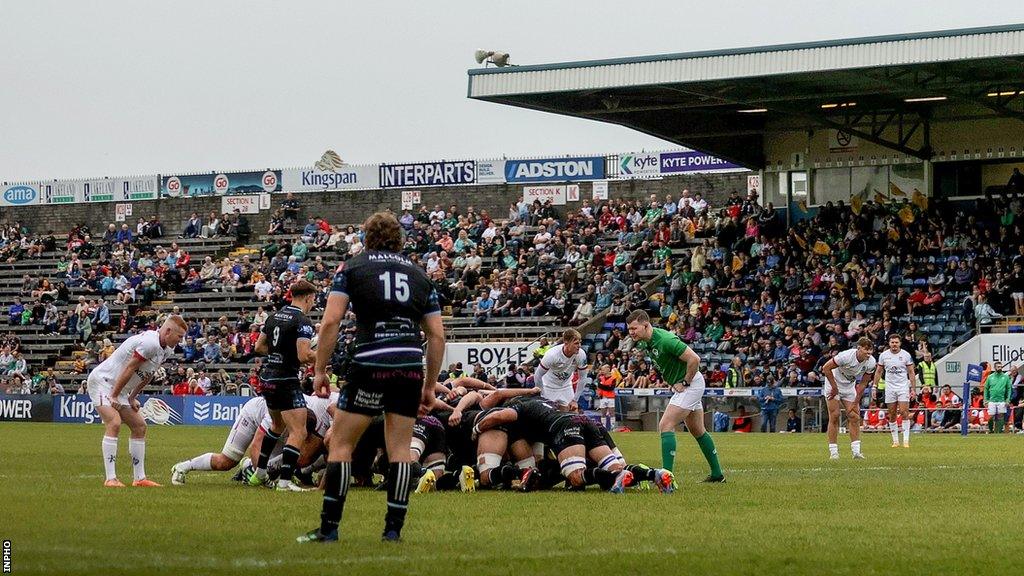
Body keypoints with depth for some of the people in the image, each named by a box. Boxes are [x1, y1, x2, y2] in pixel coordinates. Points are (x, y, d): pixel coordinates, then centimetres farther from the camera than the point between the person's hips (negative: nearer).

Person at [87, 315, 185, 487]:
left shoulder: (166, 350, 5)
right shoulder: (149, 342, -27)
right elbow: (129, 369, -26)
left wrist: (132, 398, 10)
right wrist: (114, 396, -22)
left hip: (119, 389, 10)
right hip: (102, 381, -10)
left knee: (140, 426, 8)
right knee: (114, 423, -24)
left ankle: (139, 478, 12)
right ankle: (110, 478, -26)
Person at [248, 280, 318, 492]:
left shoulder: (274, 317, 10)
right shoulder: (302, 321, -14)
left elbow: (259, 347, 16)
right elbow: (304, 356, -22)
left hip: (267, 379, 9)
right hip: (286, 381, -9)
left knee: (278, 425, 28)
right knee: (298, 433, -9)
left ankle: (259, 473, 34)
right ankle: (285, 480, -18)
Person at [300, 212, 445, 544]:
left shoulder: (352, 268, 9)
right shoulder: (419, 274, 19)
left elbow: (330, 321, -2)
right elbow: (437, 335, 15)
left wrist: (320, 370, 3)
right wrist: (430, 386, 20)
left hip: (370, 365, -3)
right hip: (411, 365, 3)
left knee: (341, 443, 5)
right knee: (400, 448, 9)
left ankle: (329, 527, 2)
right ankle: (393, 529, 5)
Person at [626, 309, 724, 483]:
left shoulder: (664, 340, -27)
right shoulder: (645, 343, 2)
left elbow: (694, 359, -28)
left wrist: (685, 383, -20)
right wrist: (673, 383, 9)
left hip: (691, 384, -10)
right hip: (682, 385, 10)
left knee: (665, 426, -17)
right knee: (698, 431, 18)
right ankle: (717, 474, 27)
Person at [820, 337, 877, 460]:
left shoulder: (871, 362, -16)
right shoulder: (846, 356, -31)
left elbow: (863, 383, -5)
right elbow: (826, 368, -22)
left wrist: (856, 403, -5)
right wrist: (834, 387, -15)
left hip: (849, 387, 5)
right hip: (834, 385, -5)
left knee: (855, 417, -5)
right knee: (834, 416, -8)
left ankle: (856, 451, -4)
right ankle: (833, 452, -4)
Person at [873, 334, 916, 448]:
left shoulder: (906, 355, -3)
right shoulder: (883, 355, 2)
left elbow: (911, 372, 1)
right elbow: (878, 371, 11)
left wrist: (912, 388, -5)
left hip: (903, 386, -2)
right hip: (890, 387, 2)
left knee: (904, 413, -12)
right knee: (892, 415, 3)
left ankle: (906, 440, -10)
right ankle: (895, 441, 11)